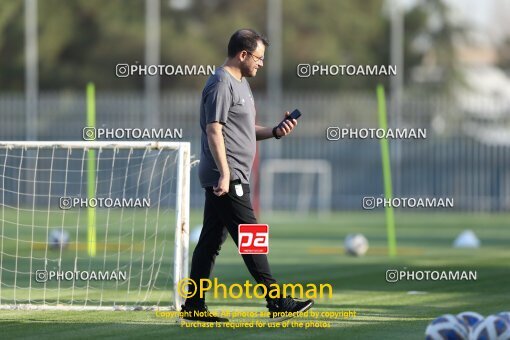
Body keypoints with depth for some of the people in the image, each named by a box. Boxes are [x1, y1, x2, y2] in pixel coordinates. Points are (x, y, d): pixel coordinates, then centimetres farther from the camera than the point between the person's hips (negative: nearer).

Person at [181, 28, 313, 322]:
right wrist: (225, 174, -24)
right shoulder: (221, 84, -12)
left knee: (211, 240, 10)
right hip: (227, 177, -10)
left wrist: (275, 132, 8)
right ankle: (277, 303, -6)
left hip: (234, 177, 10)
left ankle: (194, 306, 12)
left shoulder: (242, 83, 20)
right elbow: (214, 131, -19)